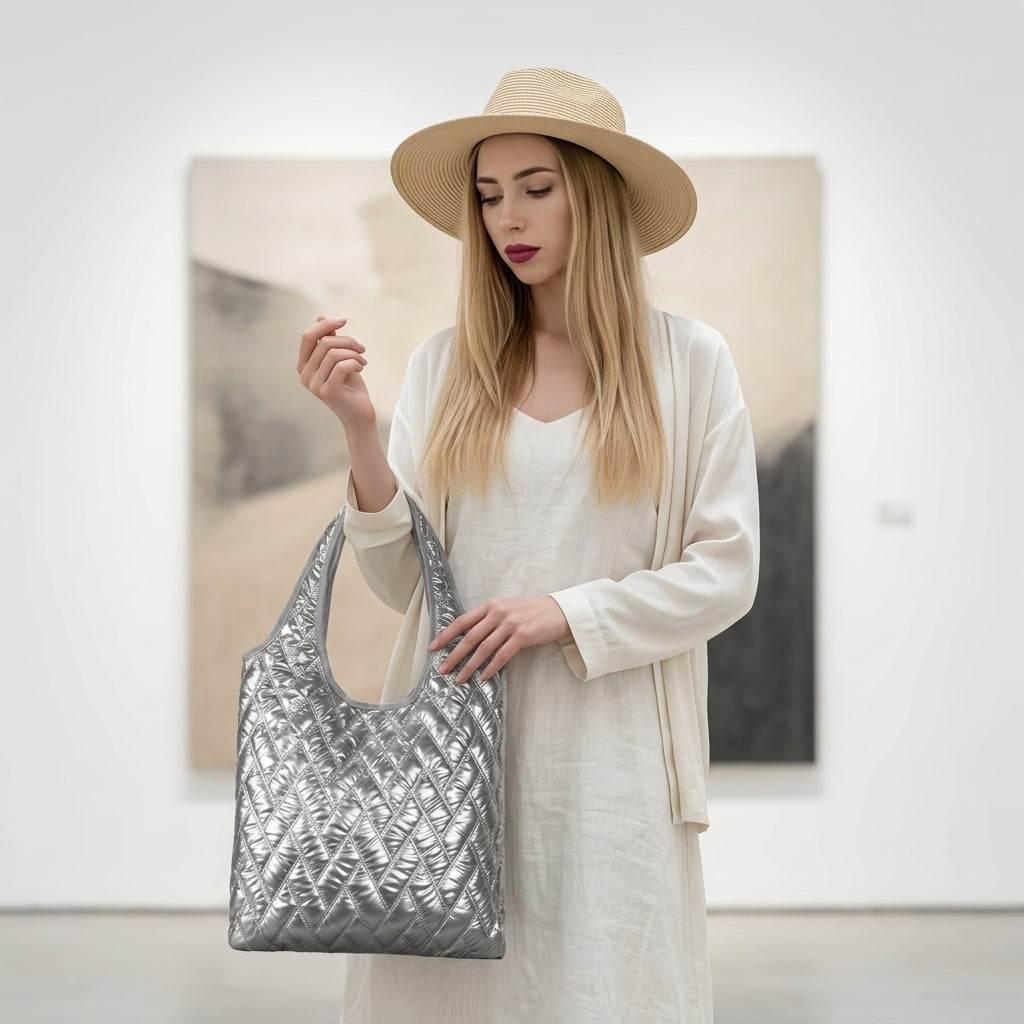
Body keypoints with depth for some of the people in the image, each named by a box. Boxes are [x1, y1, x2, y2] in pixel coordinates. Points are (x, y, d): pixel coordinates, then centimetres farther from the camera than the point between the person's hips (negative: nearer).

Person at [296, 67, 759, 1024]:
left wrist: (565, 610, -12)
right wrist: (359, 429, -9)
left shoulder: (687, 361, 1)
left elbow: (726, 570, -1)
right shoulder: (443, 365, 6)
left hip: (607, 750, -1)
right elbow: (404, 582, 4)